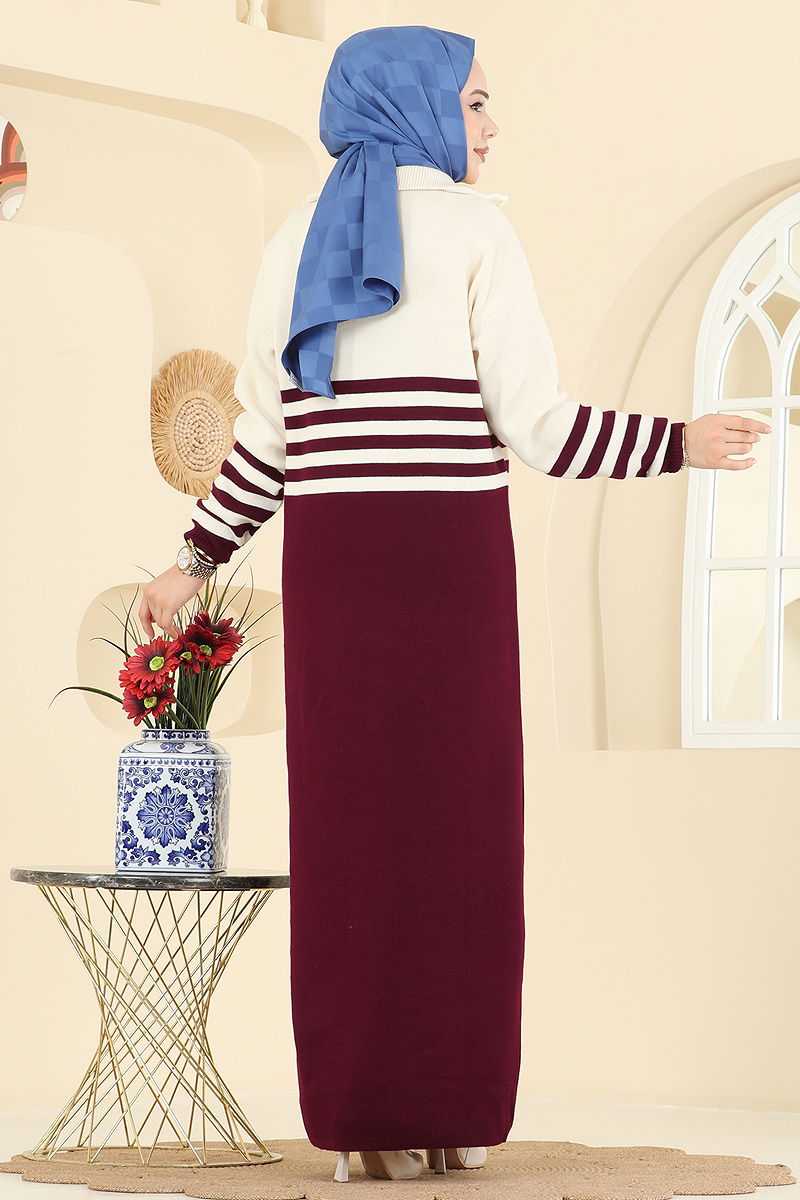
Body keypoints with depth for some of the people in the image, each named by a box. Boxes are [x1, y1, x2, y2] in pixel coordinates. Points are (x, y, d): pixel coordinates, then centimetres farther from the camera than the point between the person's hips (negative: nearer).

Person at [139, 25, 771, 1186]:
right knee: (462, 830, 3)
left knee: (352, 837, 3)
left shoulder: (294, 246, 12)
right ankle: (457, 1114, 0)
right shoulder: (475, 229, -1)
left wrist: (196, 565, 21)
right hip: (452, 558, -3)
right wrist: (678, 445, 7)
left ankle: (371, 1122, -1)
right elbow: (537, 428, -6)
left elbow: (267, 442, 9)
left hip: (329, 564, 4)